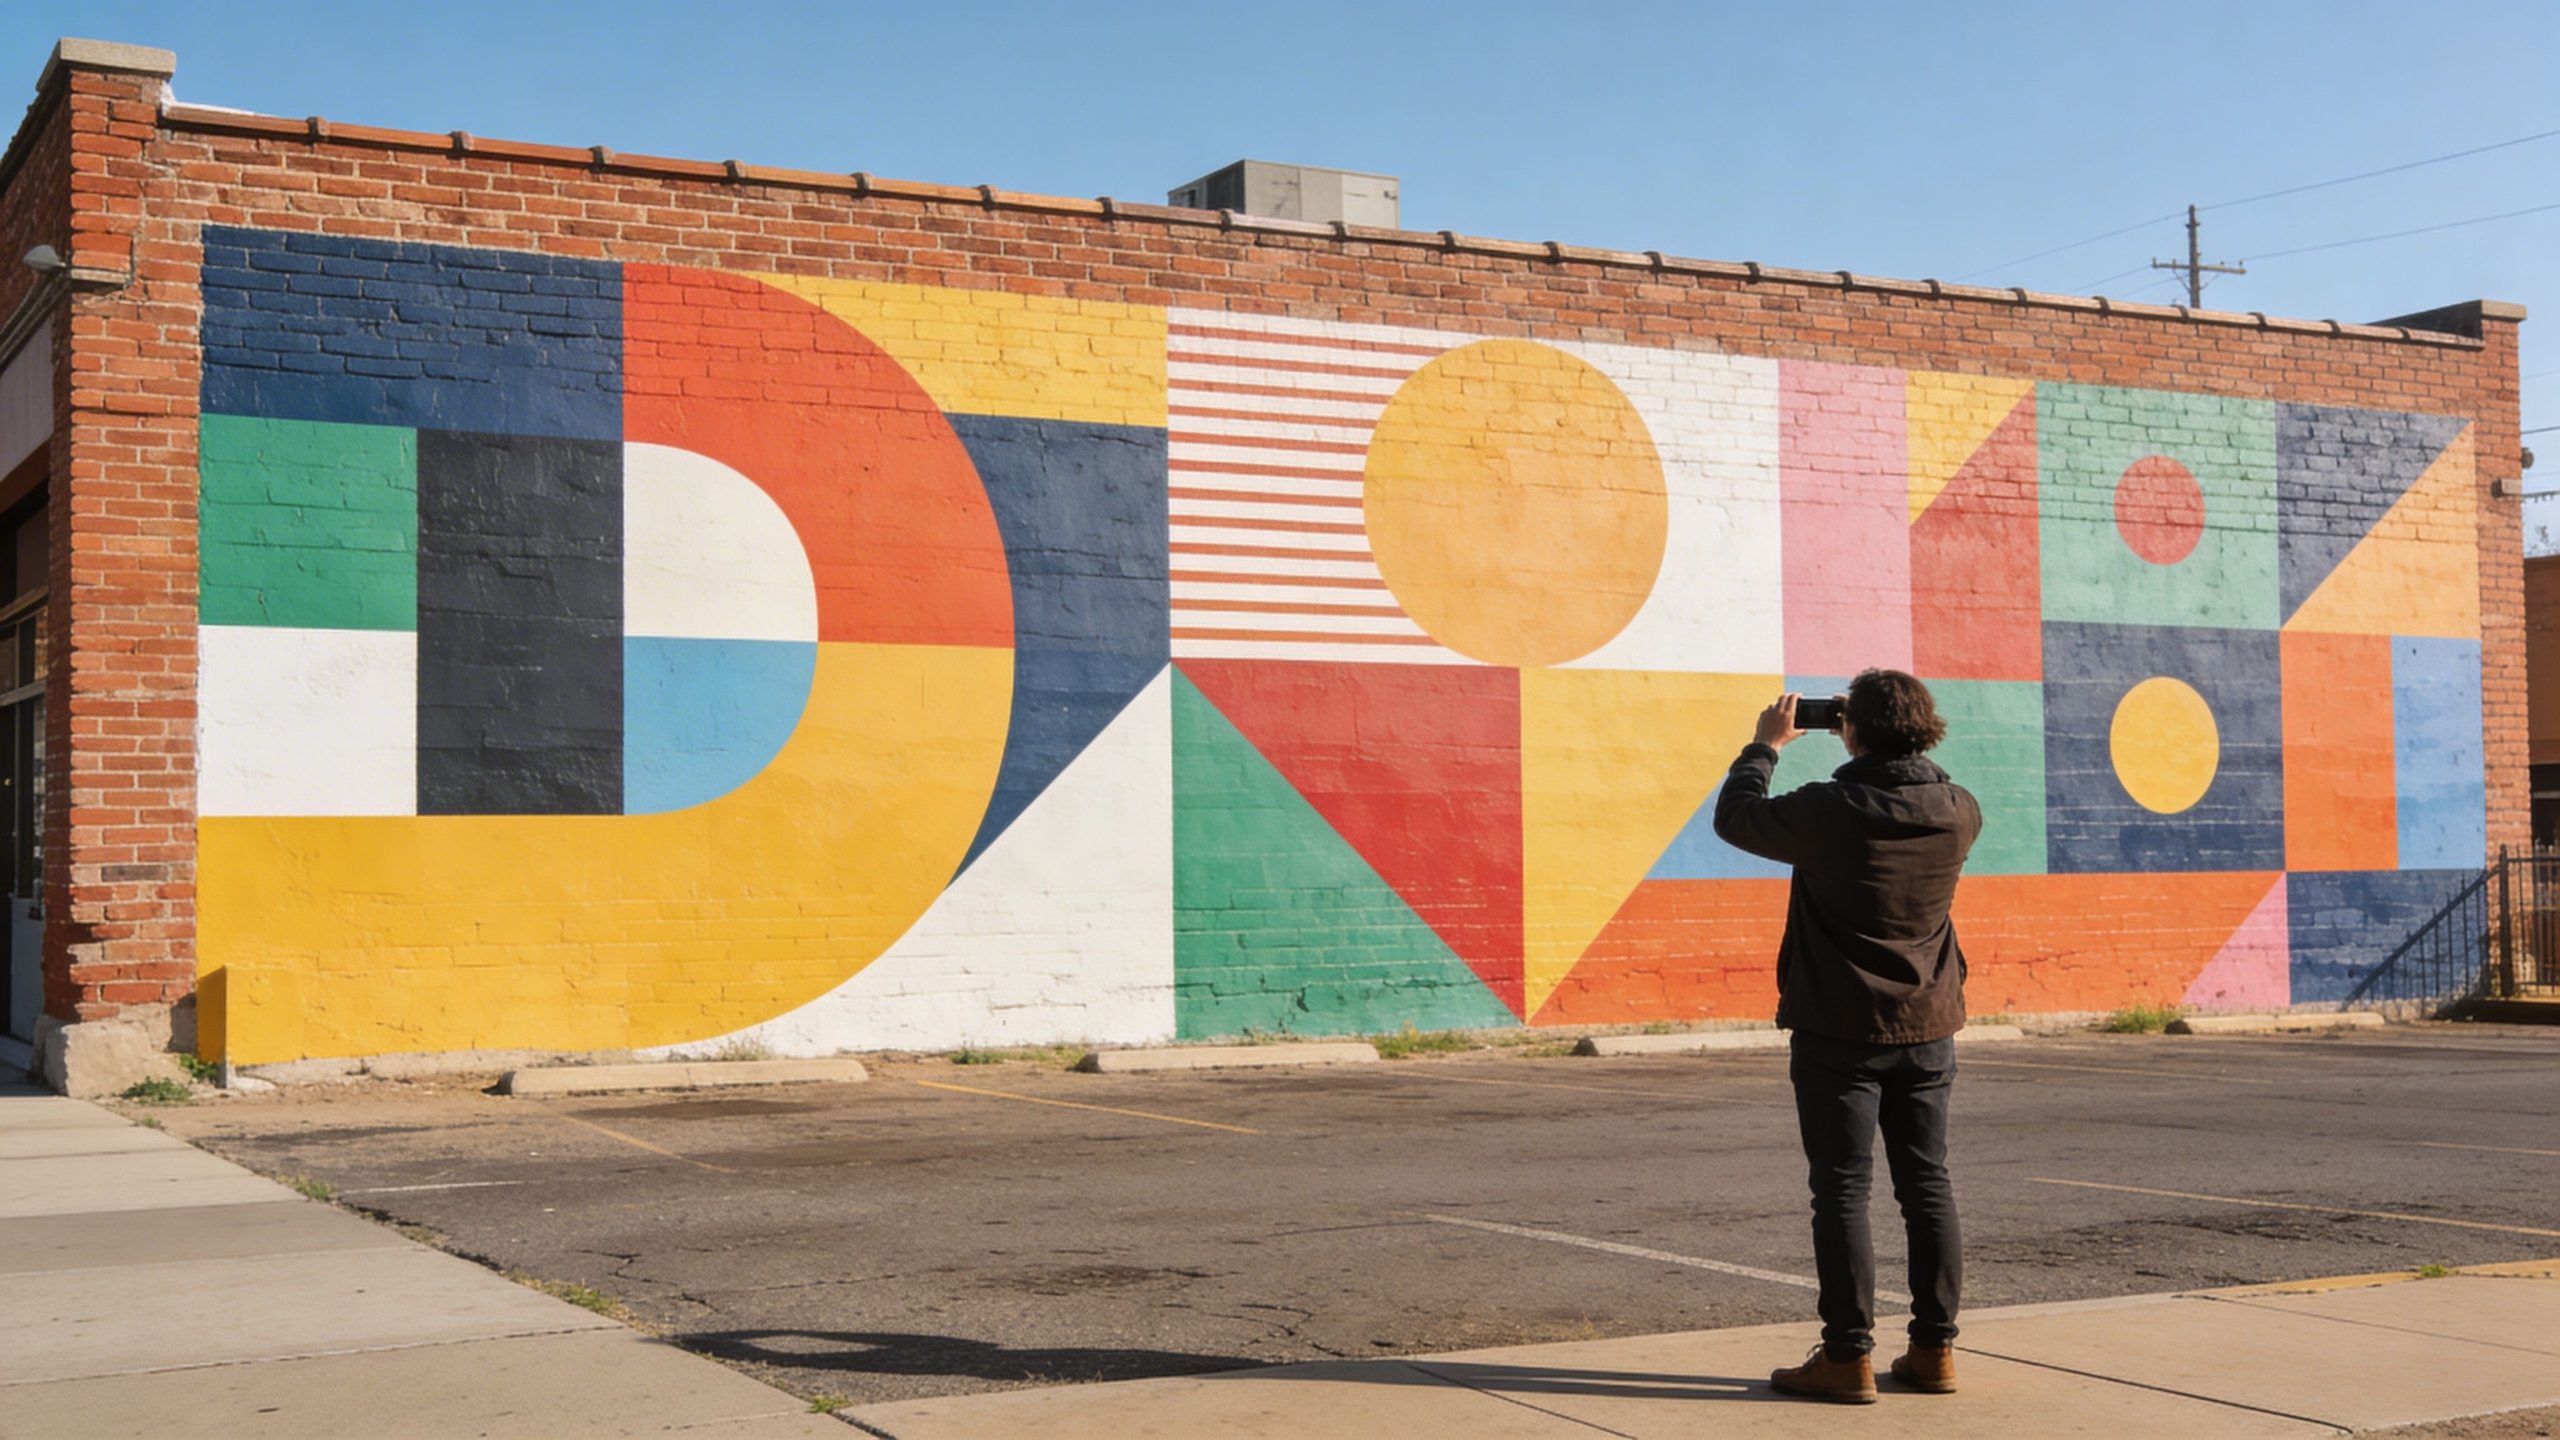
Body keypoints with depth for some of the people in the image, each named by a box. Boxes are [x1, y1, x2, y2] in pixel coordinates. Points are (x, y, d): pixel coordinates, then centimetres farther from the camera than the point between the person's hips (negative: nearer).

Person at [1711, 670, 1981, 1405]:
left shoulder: (1825, 812, -16)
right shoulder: (1958, 811, -4)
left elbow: (1733, 816, 0)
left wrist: (1766, 746, 14)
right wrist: (1900, 751, 19)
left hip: (1838, 1032, -4)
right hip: (1927, 1030, 4)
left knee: (1841, 1189, 1)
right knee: (1927, 1186, 11)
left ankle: (1848, 1356, 2)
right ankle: (1934, 1349, 15)